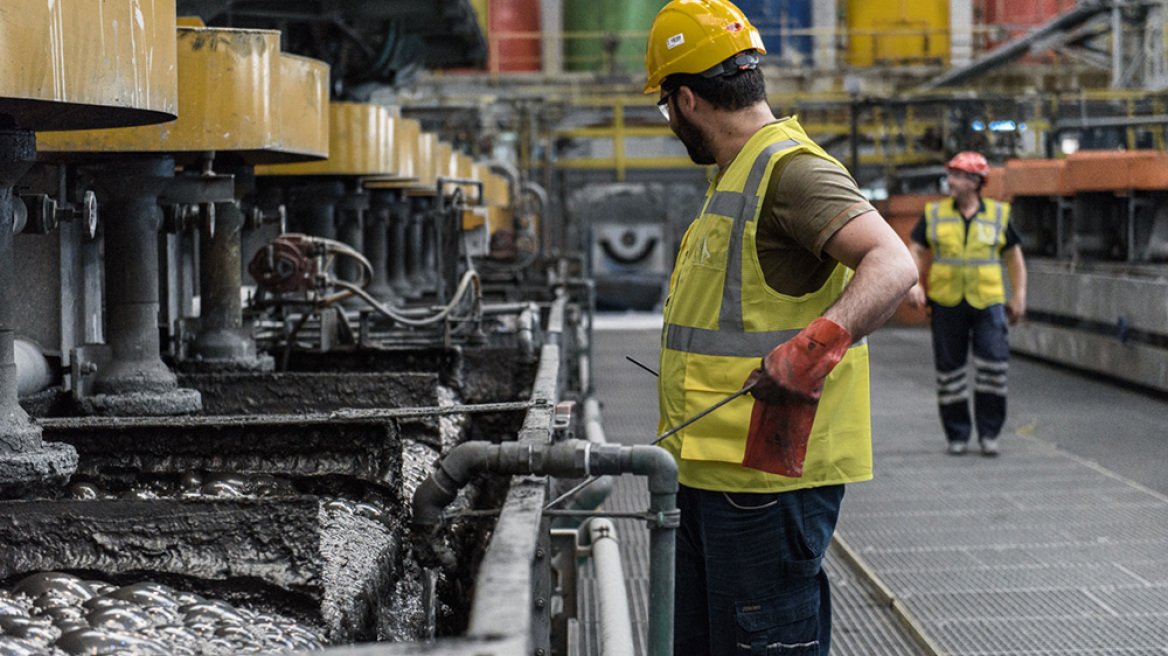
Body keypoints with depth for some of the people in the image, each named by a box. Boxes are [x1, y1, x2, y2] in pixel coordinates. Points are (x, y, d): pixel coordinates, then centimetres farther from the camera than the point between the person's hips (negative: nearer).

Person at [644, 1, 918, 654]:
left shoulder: (790, 168, -15)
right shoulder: (740, 176, 19)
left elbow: (893, 264, -28)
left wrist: (821, 341, -42)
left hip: (766, 478, -11)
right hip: (712, 475, 11)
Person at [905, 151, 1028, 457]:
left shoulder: (998, 214, 6)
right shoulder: (934, 214, 6)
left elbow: (1014, 255, 12)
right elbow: (916, 251, 9)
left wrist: (1019, 297, 8)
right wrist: (913, 283, -8)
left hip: (987, 302, -1)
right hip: (946, 304, 1)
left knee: (994, 361, -12)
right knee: (949, 368, 3)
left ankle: (989, 433, 0)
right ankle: (957, 435, 14)